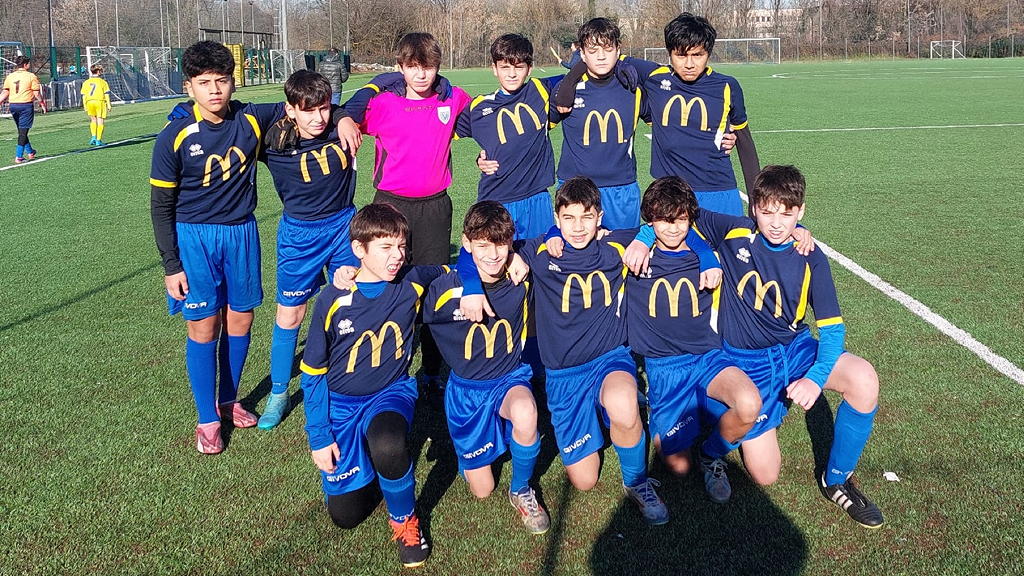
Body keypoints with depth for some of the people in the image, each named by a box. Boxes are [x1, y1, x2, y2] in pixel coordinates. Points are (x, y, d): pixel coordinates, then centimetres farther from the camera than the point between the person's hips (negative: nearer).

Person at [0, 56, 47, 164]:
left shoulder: (9, 76, 7)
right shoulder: (31, 76, -6)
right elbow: (36, 93, -6)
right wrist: (42, 103, 7)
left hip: (13, 106, 5)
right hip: (26, 105, -5)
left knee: (22, 131, 18)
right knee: (23, 132, -3)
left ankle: (30, 152, 31)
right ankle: (18, 157, -6)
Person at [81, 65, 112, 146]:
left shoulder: (86, 82, 13)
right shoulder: (103, 82, 6)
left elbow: (83, 96, 9)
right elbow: (107, 94, 0)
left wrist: (85, 107, 12)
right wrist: (108, 105, 3)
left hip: (89, 102, 3)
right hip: (100, 101, -3)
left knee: (93, 120, 19)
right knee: (100, 121, 2)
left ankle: (93, 137, 4)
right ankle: (98, 140, 2)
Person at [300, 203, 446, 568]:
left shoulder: (412, 282, -9)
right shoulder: (333, 300, -14)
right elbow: (313, 373, -4)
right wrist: (319, 437, -7)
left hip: (391, 393, 0)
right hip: (342, 403, 1)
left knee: (388, 445, -38)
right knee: (345, 514, -3)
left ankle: (404, 518, -7)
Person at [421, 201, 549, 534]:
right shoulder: (444, 289, -19)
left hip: (510, 378, 0)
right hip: (465, 387, 0)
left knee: (525, 414, -38)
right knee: (482, 489, 4)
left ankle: (521, 491, -9)